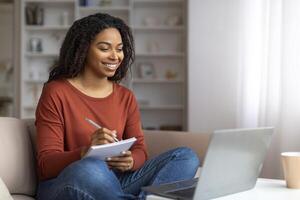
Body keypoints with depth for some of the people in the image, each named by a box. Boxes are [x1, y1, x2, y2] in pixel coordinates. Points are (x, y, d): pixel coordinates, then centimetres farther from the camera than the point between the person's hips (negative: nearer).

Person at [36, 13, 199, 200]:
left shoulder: (126, 97, 11)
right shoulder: (56, 93, -4)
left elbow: (140, 150, 7)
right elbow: (46, 164, -9)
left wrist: (130, 161, -18)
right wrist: (86, 152, -29)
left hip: (117, 182, 5)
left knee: (186, 157, -13)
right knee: (91, 168, -40)